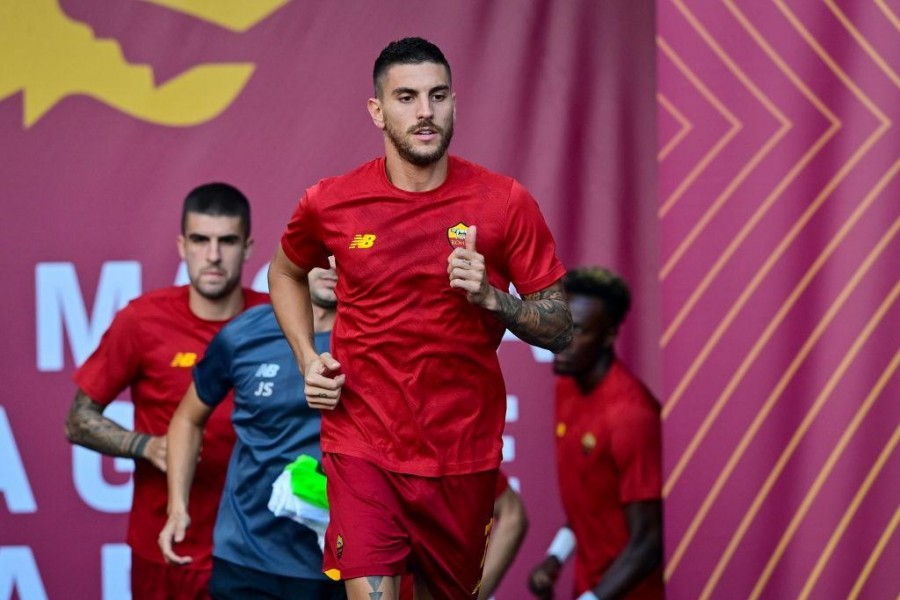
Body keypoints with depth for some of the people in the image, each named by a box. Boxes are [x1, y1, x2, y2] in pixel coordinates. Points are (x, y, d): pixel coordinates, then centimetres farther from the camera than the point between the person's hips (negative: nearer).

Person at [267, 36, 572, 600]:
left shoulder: (506, 203, -5)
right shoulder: (330, 203, -3)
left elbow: (563, 328, -2)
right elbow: (286, 273, 20)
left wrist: (491, 297, -20)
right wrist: (308, 360, 4)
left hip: (463, 454, 1)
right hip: (363, 445, -1)